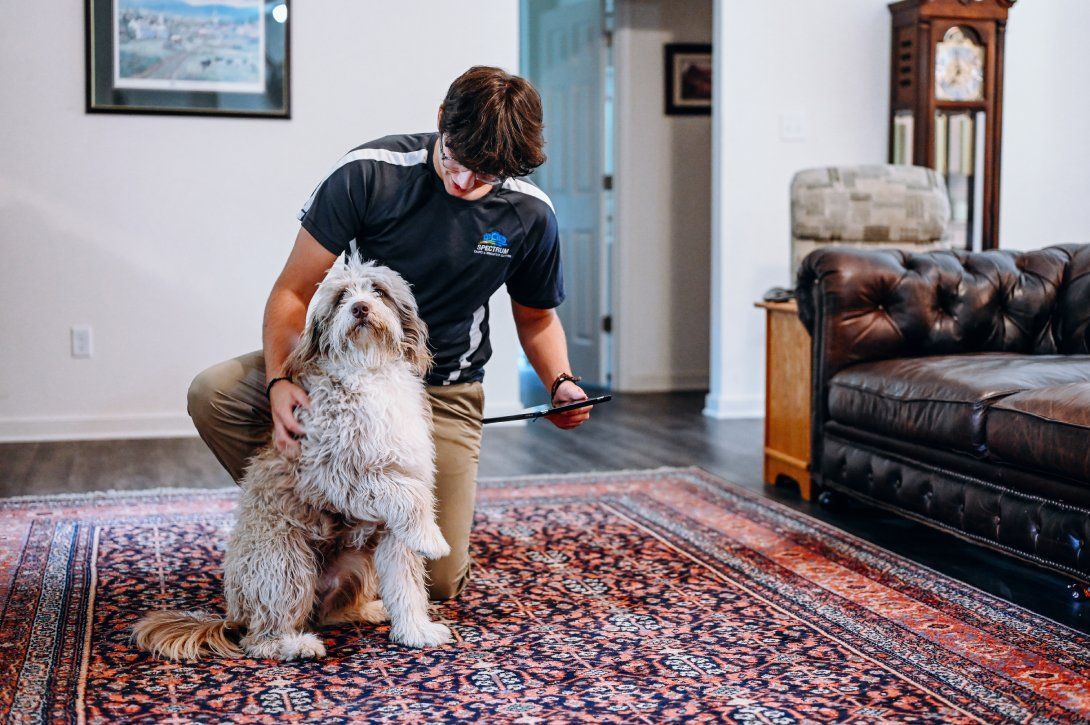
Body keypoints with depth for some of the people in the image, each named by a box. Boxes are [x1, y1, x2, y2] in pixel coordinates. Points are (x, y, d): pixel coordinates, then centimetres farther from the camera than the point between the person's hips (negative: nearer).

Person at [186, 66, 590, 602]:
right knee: (213, 395, -25)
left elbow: (536, 317, 7)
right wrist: (278, 380, -32)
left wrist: (561, 382, -14)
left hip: (443, 392, 0)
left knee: (438, 580, -10)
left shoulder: (530, 215, -12)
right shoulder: (367, 173, -18)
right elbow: (294, 291, -15)